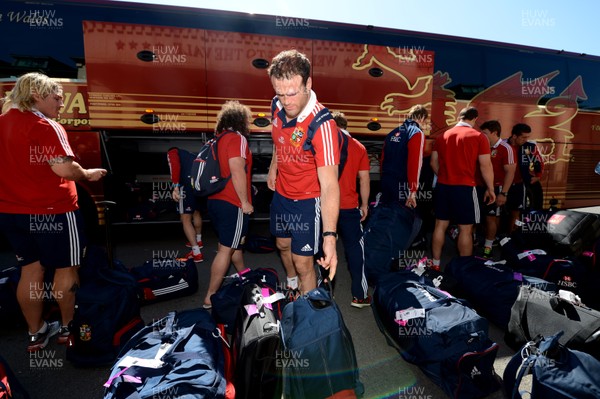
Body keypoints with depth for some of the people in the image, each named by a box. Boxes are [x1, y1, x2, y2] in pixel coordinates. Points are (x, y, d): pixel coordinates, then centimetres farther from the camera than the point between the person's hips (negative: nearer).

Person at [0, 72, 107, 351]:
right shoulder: (46, 126, -16)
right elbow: (64, 169, -26)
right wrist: (88, 174, -8)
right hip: (52, 211, -7)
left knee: (30, 271, 16)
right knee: (67, 269, 9)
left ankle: (36, 333, 28)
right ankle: (68, 327, 25)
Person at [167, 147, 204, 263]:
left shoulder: (172, 152, 13)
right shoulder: (191, 155, 33)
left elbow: (175, 165, -9)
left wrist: (176, 187, -18)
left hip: (188, 184, -7)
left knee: (186, 219, 1)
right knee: (196, 212, 28)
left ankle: (197, 253, -3)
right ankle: (198, 240, 47)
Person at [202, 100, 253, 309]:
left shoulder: (219, 139, 14)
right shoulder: (237, 138, -11)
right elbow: (237, 172, -21)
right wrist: (245, 202, -14)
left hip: (216, 200, 9)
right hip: (232, 204, -9)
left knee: (235, 242, 24)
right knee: (226, 249, -2)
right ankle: (210, 298, 4)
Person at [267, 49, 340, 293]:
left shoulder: (322, 124, -31)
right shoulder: (278, 106, -9)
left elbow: (329, 185, -38)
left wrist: (329, 236, -44)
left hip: (307, 201, -7)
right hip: (281, 194, 7)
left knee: (303, 263, 1)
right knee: (283, 245, 26)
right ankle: (291, 285, 55)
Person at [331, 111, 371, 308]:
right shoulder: (358, 147, 2)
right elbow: (364, 179, 2)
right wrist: (364, 205, 12)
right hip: (349, 206, 0)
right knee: (355, 248, 9)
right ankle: (359, 295, 11)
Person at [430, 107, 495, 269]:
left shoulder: (442, 136, 8)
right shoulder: (478, 137, -4)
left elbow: (434, 162, 11)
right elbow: (486, 166, -5)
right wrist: (490, 189, 5)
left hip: (442, 186, 4)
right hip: (464, 187, -4)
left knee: (440, 225, 11)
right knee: (465, 229, 5)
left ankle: (436, 264, 18)